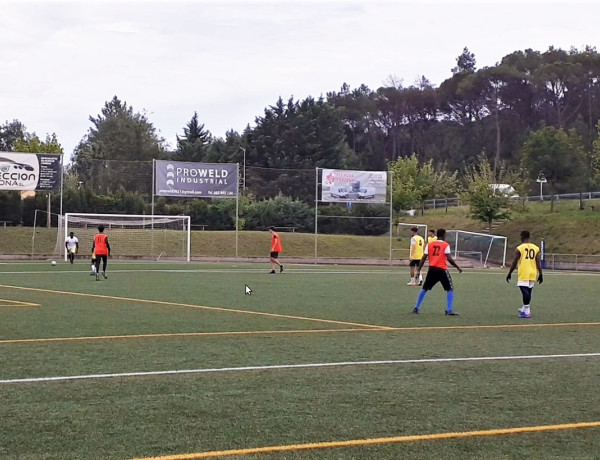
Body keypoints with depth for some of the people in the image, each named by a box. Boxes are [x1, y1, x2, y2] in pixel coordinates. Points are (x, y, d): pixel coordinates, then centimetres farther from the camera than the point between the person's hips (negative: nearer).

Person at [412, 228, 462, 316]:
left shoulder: (429, 244, 9)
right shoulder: (446, 245, -1)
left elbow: (424, 258, 6)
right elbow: (449, 259, -9)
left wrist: (419, 270, 10)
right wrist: (457, 267, 2)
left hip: (432, 269, 4)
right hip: (442, 269, -4)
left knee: (425, 288, 18)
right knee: (450, 289, 6)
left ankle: (416, 308, 18)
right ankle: (449, 310, -5)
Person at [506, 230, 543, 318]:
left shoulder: (519, 248, -7)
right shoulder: (536, 248, 5)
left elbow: (514, 263, -4)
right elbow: (538, 263, 2)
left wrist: (509, 274, 5)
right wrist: (540, 274, 8)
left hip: (523, 274, -5)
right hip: (532, 274, 5)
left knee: (525, 292, -6)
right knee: (528, 291, 16)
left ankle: (527, 312, -10)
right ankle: (524, 309, 30)